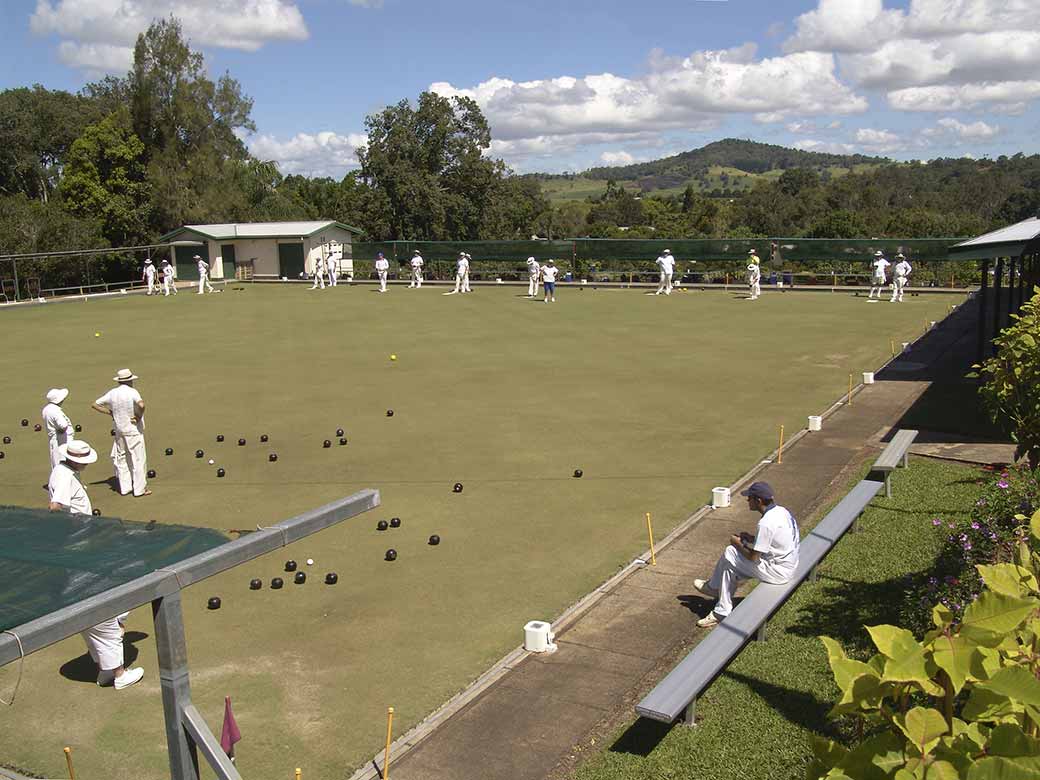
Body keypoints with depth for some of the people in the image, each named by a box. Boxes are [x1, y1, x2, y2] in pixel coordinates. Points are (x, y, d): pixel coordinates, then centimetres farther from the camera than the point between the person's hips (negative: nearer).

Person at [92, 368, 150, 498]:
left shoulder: (112, 393, 3)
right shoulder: (132, 392, -14)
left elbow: (95, 405, 10)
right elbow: (141, 405, -33)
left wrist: (110, 412, 9)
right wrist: (139, 418, -17)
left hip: (119, 430, 6)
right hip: (134, 430, -6)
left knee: (121, 459, 16)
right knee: (138, 459, 2)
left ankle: (125, 487, 20)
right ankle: (140, 489, 5)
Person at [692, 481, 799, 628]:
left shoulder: (766, 522, -26)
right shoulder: (781, 511, 3)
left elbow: (754, 557, -20)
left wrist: (738, 544, -2)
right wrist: (752, 539, 10)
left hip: (777, 571, -9)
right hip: (788, 564, 9)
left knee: (729, 556, -1)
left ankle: (713, 587, 21)